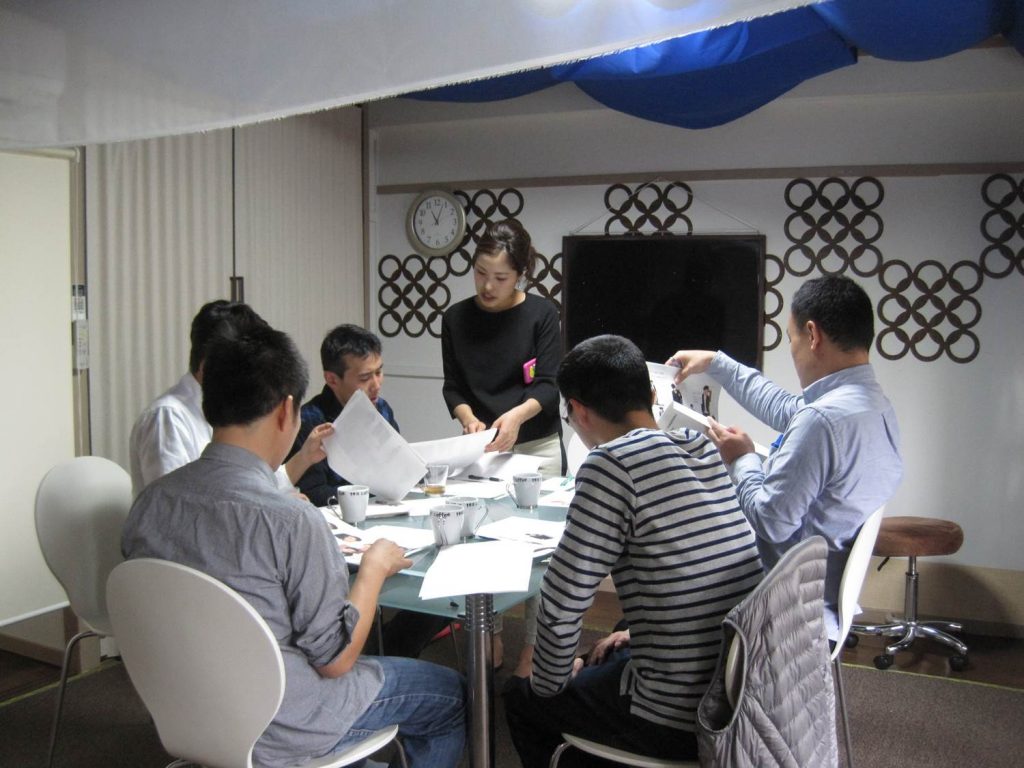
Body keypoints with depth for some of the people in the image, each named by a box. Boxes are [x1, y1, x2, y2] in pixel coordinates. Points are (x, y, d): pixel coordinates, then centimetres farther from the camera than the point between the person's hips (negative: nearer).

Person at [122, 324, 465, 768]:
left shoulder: (150, 501, -8)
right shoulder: (292, 519, -28)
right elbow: (336, 659, -19)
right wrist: (375, 566, -4)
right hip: (274, 732, -7)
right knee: (451, 694, 14)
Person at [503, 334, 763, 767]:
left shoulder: (613, 461, -19)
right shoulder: (704, 447, 3)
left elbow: (561, 604, -18)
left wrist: (547, 683, 0)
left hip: (677, 722, -7)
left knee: (521, 698, 19)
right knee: (605, 662, 34)